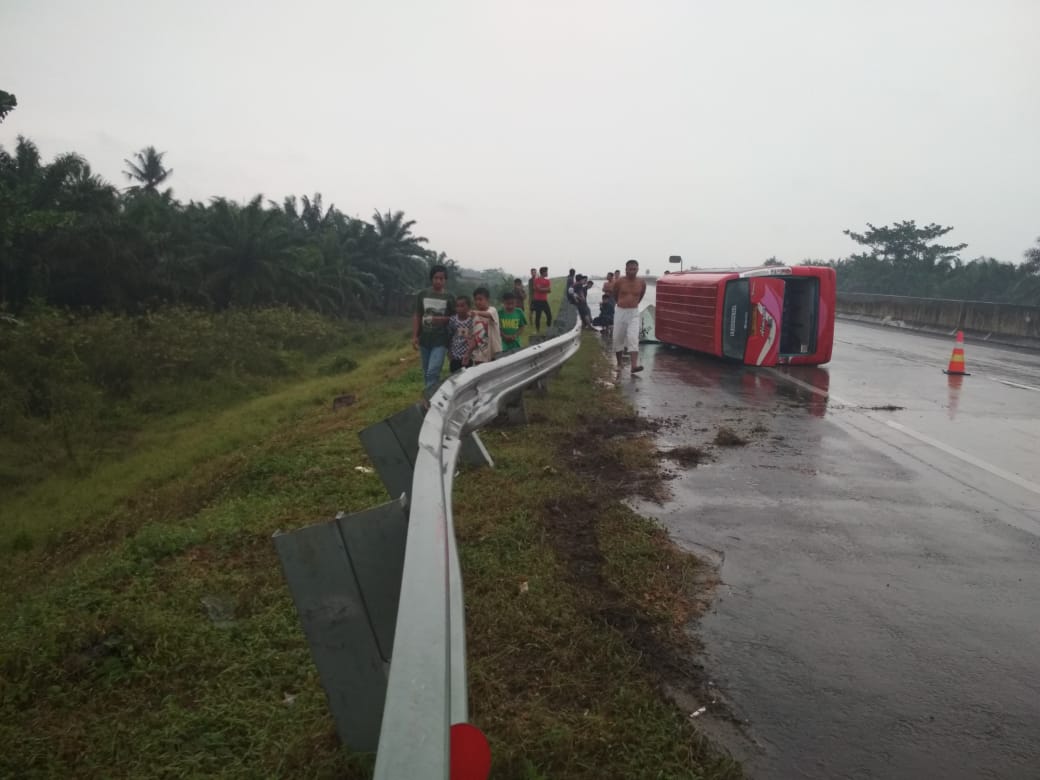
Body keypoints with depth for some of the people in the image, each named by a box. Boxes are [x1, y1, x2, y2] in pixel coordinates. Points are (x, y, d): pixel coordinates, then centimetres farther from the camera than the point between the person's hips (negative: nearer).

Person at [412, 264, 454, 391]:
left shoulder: (450, 298, -1)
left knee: (432, 373, -15)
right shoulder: (422, 295, 5)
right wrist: (414, 336, 1)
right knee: (426, 373, 12)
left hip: (441, 341, -4)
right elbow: (417, 317, 8)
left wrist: (442, 319, -14)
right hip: (424, 340, 4)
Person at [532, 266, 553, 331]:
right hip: (538, 301, -6)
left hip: (545, 301, 6)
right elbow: (539, 289, -15)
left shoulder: (548, 280, 12)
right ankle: (538, 330, 7)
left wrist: (543, 289, -10)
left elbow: (550, 290, 3)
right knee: (538, 316, -2)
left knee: (549, 315, 2)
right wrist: (546, 289, -3)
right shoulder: (537, 280, -6)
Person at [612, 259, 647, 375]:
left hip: (634, 313, -1)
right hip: (620, 312, 1)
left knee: (633, 338, -16)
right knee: (618, 338, 6)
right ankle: (619, 364, 23)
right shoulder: (619, 282, -7)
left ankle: (634, 366, -26)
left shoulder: (642, 283, -3)